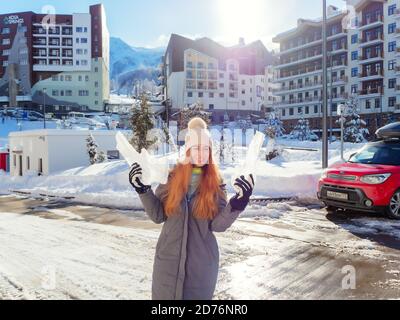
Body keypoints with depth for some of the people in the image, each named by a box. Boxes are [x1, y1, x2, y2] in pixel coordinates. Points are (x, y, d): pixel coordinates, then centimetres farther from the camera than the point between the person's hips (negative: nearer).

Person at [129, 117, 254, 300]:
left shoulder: (216, 183, -5)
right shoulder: (171, 176, -5)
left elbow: (218, 225, -11)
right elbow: (158, 216, -3)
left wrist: (237, 204, -26)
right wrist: (143, 190, -15)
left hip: (202, 261, 0)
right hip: (169, 258, 1)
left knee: (197, 295, 15)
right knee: (166, 295, 14)